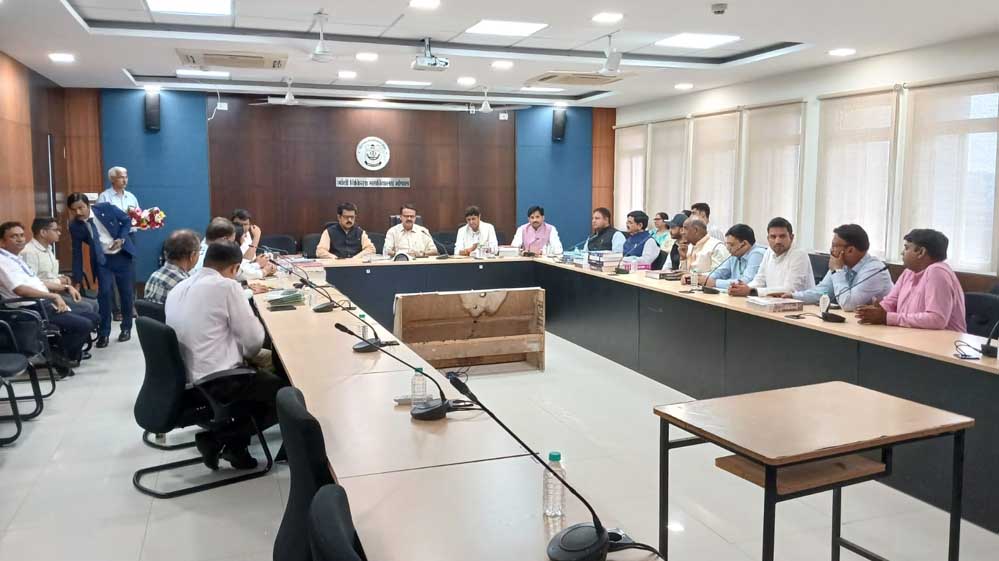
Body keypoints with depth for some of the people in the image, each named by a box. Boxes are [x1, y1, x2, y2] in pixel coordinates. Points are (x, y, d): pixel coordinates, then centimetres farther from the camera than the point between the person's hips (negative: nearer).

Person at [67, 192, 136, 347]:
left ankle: (126, 328, 22)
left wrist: (121, 239, -20)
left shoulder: (106, 208, -17)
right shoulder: (75, 226, -13)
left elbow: (127, 220, -3)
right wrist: (77, 281, -6)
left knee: (126, 293, 6)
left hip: (122, 255, 0)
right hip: (102, 260, 0)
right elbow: (77, 253, -7)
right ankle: (103, 333, 0)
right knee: (104, 293, -11)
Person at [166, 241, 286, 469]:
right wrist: (248, 353, 14)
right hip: (217, 382, -8)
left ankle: (218, 433, 12)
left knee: (266, 376, 27)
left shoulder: (177, 289, 11)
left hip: (185, 379, 9)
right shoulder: (227, 286, -12)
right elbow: (253, 340, -10)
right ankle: (222, 439, 5)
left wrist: (252, 355, 21)